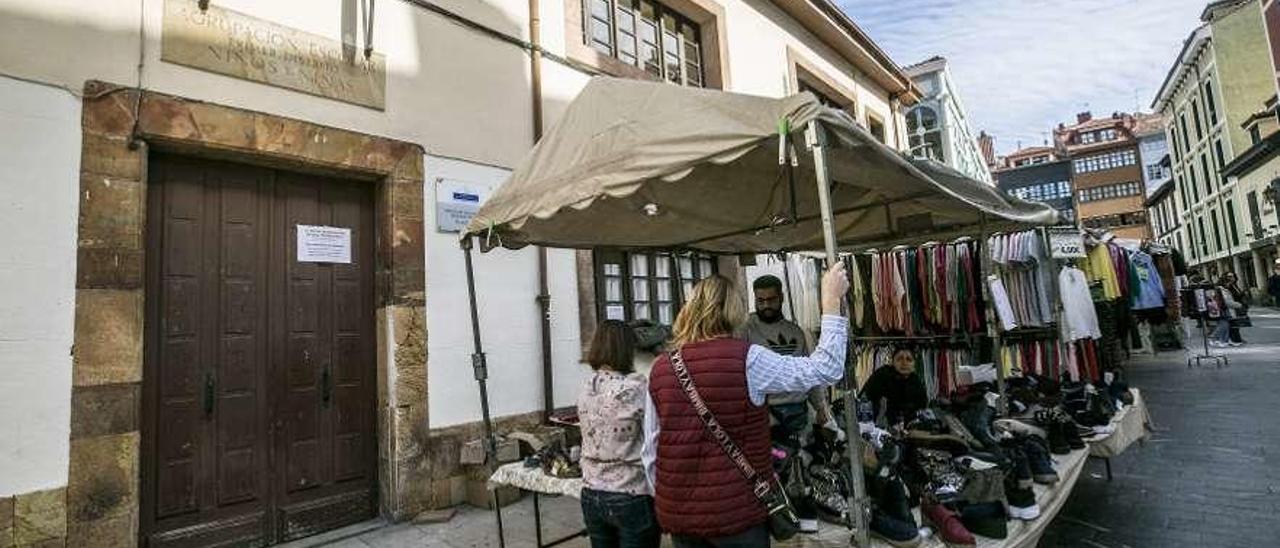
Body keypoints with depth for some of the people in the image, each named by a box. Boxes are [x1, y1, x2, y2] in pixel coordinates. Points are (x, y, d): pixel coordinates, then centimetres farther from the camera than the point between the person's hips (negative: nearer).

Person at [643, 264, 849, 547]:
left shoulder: (660, 368, -2)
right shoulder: (747, 359, -14)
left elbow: (651, 452, 3)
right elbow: (825, 369, -7)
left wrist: (666, 498, 17)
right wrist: (832, 299, 0)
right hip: (735, 511, -4)